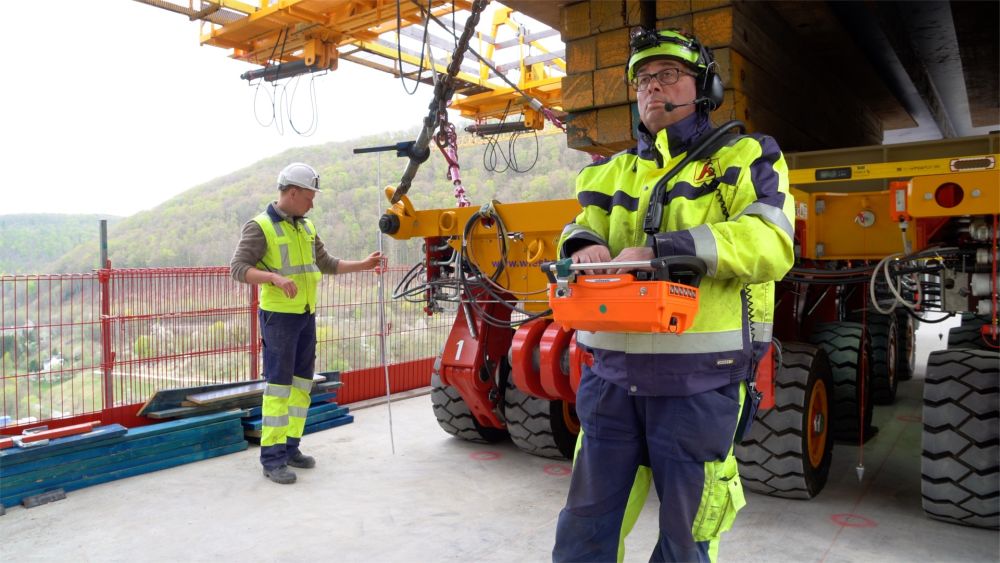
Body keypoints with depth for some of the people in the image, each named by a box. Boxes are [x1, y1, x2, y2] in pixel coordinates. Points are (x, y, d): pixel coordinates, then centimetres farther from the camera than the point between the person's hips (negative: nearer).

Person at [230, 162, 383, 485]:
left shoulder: (307, 227, 13)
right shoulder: (260, 227, -9)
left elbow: (327, 264, 20)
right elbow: (238, 268, -17)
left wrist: (363, 265, 11)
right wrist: (274, 277, -32)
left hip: (306, 316, 8)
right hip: (278, 316, -7)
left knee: (302, 383, 10)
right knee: (278, 385, -7)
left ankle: (290, 447, 21)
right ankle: (272, 458, 1)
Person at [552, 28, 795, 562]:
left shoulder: (741, 159, 2)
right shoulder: (615, 172, 18)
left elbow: (770, 243, -14)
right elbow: (581, 228, 11)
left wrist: (660, 250, -25)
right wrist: (584, 245, -15)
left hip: (698, 383, -4)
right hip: (612, 377, 4)